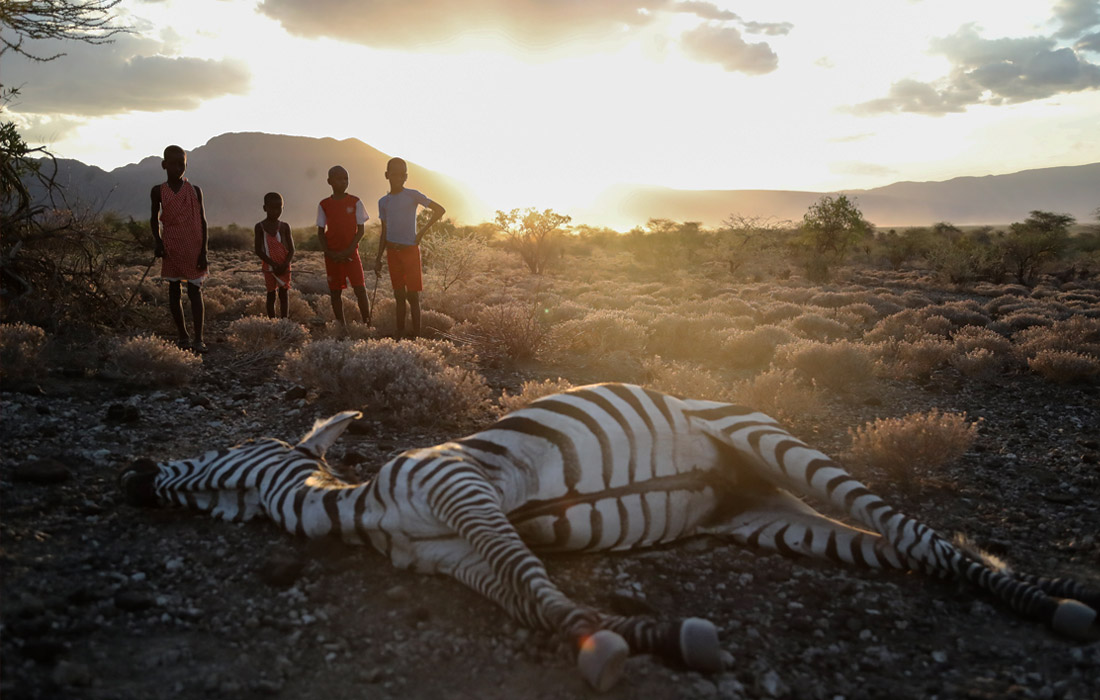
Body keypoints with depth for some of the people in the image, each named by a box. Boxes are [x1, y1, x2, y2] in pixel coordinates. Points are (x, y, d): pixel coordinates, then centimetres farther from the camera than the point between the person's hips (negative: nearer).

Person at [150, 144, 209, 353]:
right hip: (171, 249, 2)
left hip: (193, 249, -2)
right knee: (174, 291, 7)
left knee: (195, 290, -6)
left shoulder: (195, 191, 1)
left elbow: (202, 222, 1)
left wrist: (203, 251, -4)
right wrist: (157, 241, -4)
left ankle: (198, 339, -10)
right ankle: (182, 336, 18)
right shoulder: (158, 191, 3)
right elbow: (155, 218, 13)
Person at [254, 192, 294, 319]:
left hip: (284, 267, 1)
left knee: (284, 294, 3)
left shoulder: (285, 226, 4)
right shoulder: (260, 227, -1)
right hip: (269, 267, -1)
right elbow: (258, 250, -5)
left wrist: (285, 265, -16)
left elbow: (291, 249, 1)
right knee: (271, 294, 5)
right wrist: (273, 264, -16)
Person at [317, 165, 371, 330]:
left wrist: (348, 251, -11)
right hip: (332, 256, 2)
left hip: (351, 253, -2)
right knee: (335, 291, 5)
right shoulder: (324, 205, 4)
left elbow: (360, 230, 0)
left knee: (360, 289, -10)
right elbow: (320, 232, 7)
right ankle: (342, 327, 14)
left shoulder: (355, 202, 0)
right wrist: (329, 253, -7)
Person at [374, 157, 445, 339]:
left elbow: (440, 210, -4)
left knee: (412, 295, -4)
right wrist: (378, 258, 10)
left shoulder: (412, 195, -4)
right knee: (399, 296, 9)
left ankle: (416, 336, -1)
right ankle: (400, 336, 13)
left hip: (410, 250, -4)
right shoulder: (383, 202, 10)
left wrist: (423, 231, -6)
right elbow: (384, 233, 14)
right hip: (392, 252, 5)